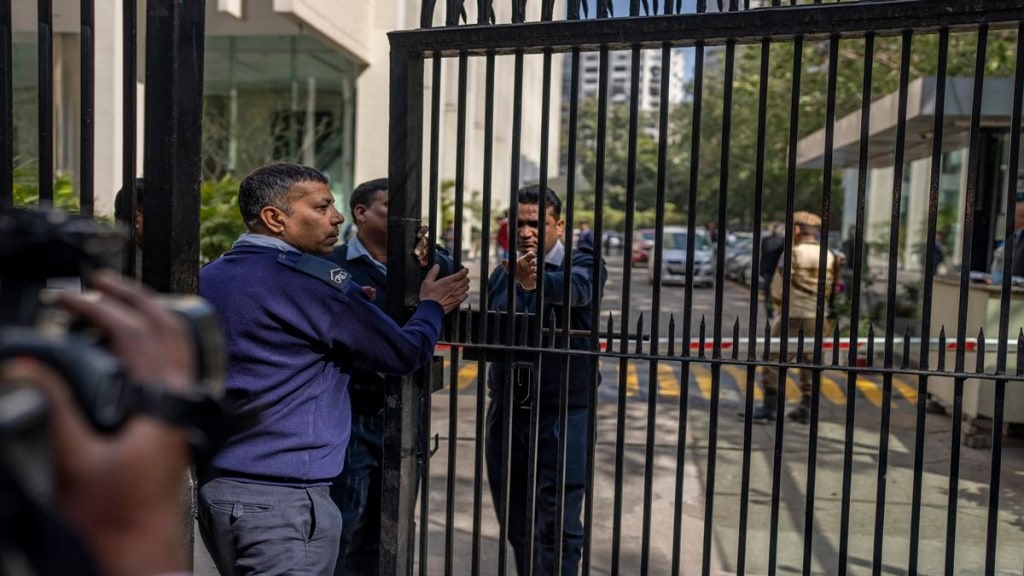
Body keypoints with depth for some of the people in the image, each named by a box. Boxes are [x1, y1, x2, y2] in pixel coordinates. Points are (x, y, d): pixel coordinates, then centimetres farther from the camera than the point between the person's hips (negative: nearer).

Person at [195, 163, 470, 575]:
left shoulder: (208, 277, 8)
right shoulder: (310, 279, -16)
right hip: (281, 497, -9)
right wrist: (432, 307, 11)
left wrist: (353, 305, 16)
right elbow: (405, 353, -9)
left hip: (213, 483, 9)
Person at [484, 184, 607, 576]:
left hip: (561, 414, -6)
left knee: (558, 525, -2)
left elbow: (578, 286, -32)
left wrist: (536, 282, -52)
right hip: (505, 413, 6)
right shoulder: (501, 275, 10)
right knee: (516, 522, 17)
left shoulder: (580, 260, -8)